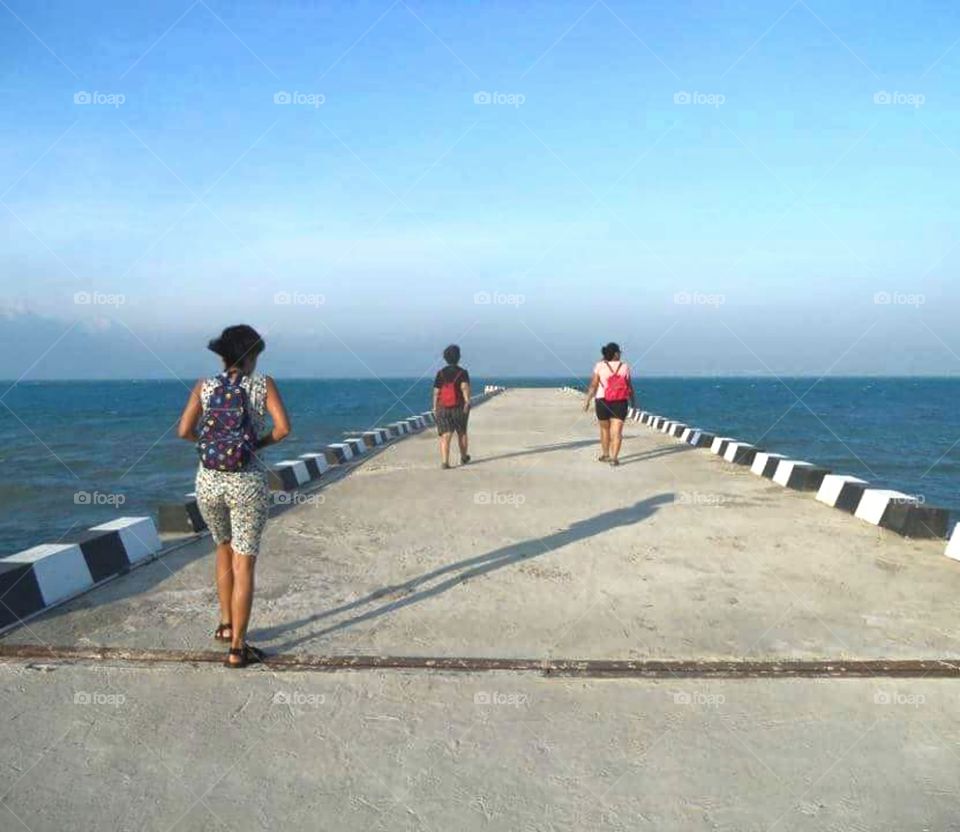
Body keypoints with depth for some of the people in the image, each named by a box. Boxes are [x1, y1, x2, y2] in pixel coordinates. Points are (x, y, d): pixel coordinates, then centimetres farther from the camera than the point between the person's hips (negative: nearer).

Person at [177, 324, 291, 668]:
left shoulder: (204, 386, 4)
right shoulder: (263, 384, -2)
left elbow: (184, 431, -4)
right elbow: (283, 427, -14)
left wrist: (211, 440, 14)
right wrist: (258, 443, 4)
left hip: (209, 481, 3)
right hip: (247, 483, -3)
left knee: (224, 549, 27)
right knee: (243, 565, 5)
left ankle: (226, 624, 32)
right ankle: (237, 648, 8)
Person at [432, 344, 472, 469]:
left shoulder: (441, 373, 3)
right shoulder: (462, 372, -3)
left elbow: (436, 392, 3)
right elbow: (465, 387, -21)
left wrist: (435, 408, 12)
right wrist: (467, 401, -29)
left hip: (443, 409, 1)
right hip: (459, 409, -1)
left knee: (445, 436, -5)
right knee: (461, 433, 19)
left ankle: (444, 462, -21)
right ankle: (464, 458, 35)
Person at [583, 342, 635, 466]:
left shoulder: (599, 366, -4)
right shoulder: (624, 366, -1)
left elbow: (593, 385, -7)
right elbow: (630, 386, 3)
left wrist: (587, 401, 0)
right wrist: (633, 400, 16)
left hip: (603, 402, 1)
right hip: (620, 403, -1)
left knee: (605, 429, 17)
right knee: (617, 431, -3)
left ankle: (605, 455, 29)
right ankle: (614, 458, -13)